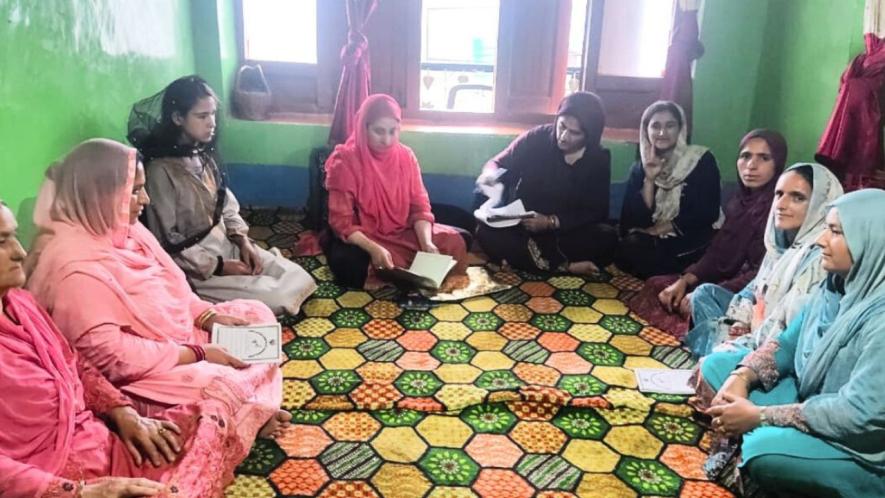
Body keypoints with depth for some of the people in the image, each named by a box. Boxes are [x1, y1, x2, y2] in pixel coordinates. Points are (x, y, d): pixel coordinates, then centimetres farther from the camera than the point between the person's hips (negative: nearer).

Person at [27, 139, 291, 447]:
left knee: (257, 315, 6)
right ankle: (249, 420, 6)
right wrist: (198, 354, -25)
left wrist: (210, 317, -5)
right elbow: (109, 356, -30)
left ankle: (253, 412, 4)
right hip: (137, 378, -10)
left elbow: (171, 288, 12)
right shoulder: (76, 266, -28)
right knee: (229, 385, -28)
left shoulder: (123, 229, 2)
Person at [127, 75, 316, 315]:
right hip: (196, 268, -7)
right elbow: (167, 242, -18)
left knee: (300, 280, -4)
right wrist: (218, 267, -18)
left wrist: (243, 241, -4)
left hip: (228, 246, 7)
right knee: (277, 299, -18)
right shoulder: (160, 170, -19)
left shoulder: (203, 156, 5)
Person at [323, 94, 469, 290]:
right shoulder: (345, 162, -15)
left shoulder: (406, 156, -1)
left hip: (402, 233, 4)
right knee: (347, 262, -37)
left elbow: (419, 206, -2)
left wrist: (426, 242, -22)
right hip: (361, 238, -4)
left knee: (453, 241, -14)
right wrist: (374, 249, -35)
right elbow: (342, 222, -18)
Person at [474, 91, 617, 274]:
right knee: (486, 232, -32)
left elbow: (597, 211, -6)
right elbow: (498, 163, 2)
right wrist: (490, 175, -25)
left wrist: (552, 222, -21)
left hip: (567, 232, 0)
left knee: (607, 237, -29)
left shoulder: (599, 159, -3)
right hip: (522, 228, 0)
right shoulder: (536, 139, -6)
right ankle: (565, 266, -34)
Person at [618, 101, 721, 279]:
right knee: (629, 249, -27)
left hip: (693, 240, -3)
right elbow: (638, 220, -5)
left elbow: (708, 213, -10)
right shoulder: (639, 168, 6)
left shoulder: (702, 160, -3)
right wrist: (649, 179, -14)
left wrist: (661, 228, -10)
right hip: (652, 240, 4)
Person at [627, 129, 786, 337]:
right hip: (729, 282, 9)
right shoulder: (740, 200, 10)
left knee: (700, 305, -30)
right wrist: (684, 280, -6)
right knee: (656, 285, 0)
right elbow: (717, 253, 9)